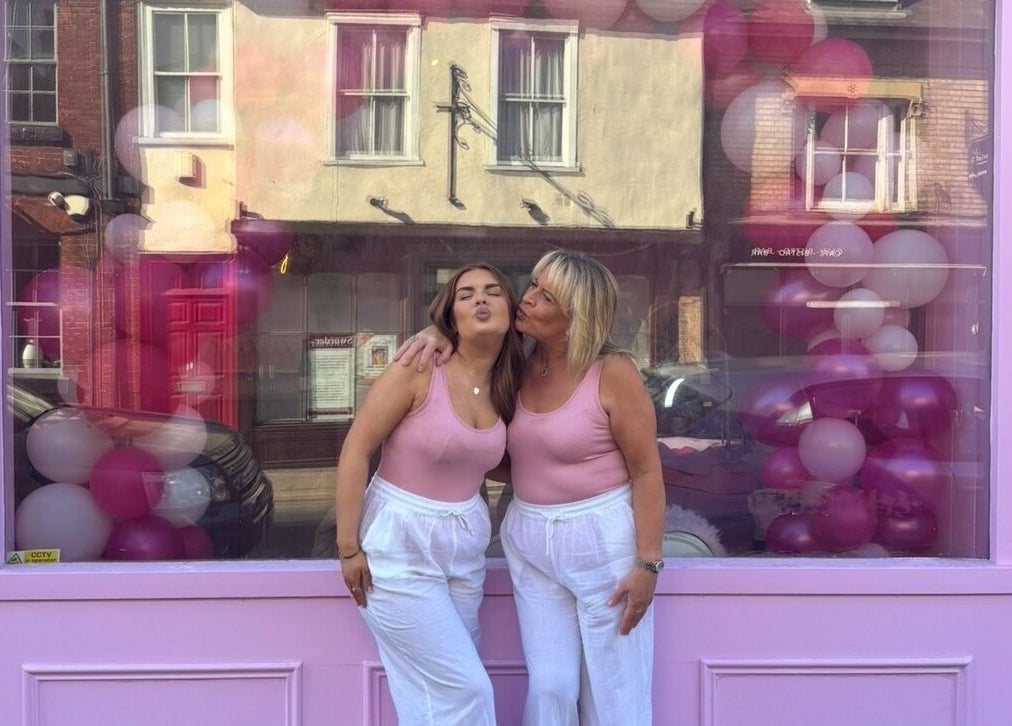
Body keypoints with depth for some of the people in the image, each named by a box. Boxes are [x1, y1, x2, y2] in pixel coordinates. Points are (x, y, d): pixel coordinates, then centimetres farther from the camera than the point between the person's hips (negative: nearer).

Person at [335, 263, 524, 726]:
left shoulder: (503, 389, 3)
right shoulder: (418, 370, -15)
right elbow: (355, 450, -15)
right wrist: (348, 547, -14)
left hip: (464, 544, 6)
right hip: (399, 544, -6)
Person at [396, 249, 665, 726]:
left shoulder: (612, 372, -15)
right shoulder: (518, 365, -1)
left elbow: (646, 471, -13)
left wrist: (647, 563, -14)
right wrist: (435, 336, -10)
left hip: (602, 539, -4)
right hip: (529, 541, 5)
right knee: (549, 687, 11)